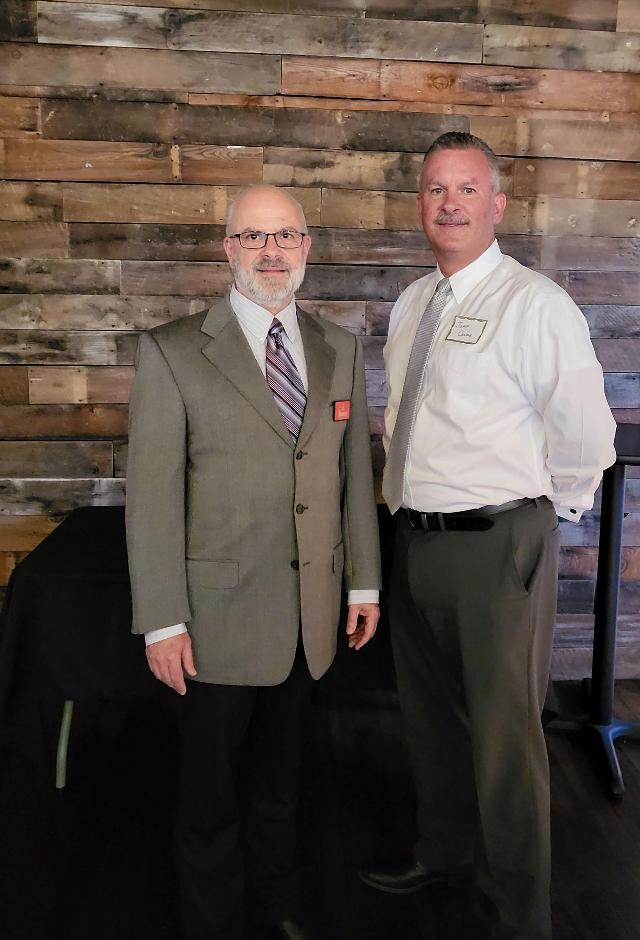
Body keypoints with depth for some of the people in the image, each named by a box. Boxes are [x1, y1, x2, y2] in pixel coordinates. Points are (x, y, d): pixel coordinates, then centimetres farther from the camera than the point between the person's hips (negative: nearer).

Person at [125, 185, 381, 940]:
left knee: (278, 775, 21)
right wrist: (163, 621, -12)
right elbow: (152, 495, -10)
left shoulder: (341, 350, 7)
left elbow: (354, 473, 10)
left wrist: (364, 582, 9)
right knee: (213, 791, 13)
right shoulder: (172, 352, -8)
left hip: (309, 615, 4)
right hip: (222, 615, -4)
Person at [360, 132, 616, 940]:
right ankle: (444, 851, 47)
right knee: (430, 714, 22)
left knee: (504, 735, 6)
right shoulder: (410, 305, 10)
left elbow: (587, 441, -13)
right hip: (415, 539, 7)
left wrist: (542, 512, -2)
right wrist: (401, 489, 14)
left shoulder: (534, 305, -12)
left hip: (497, 546, -7)